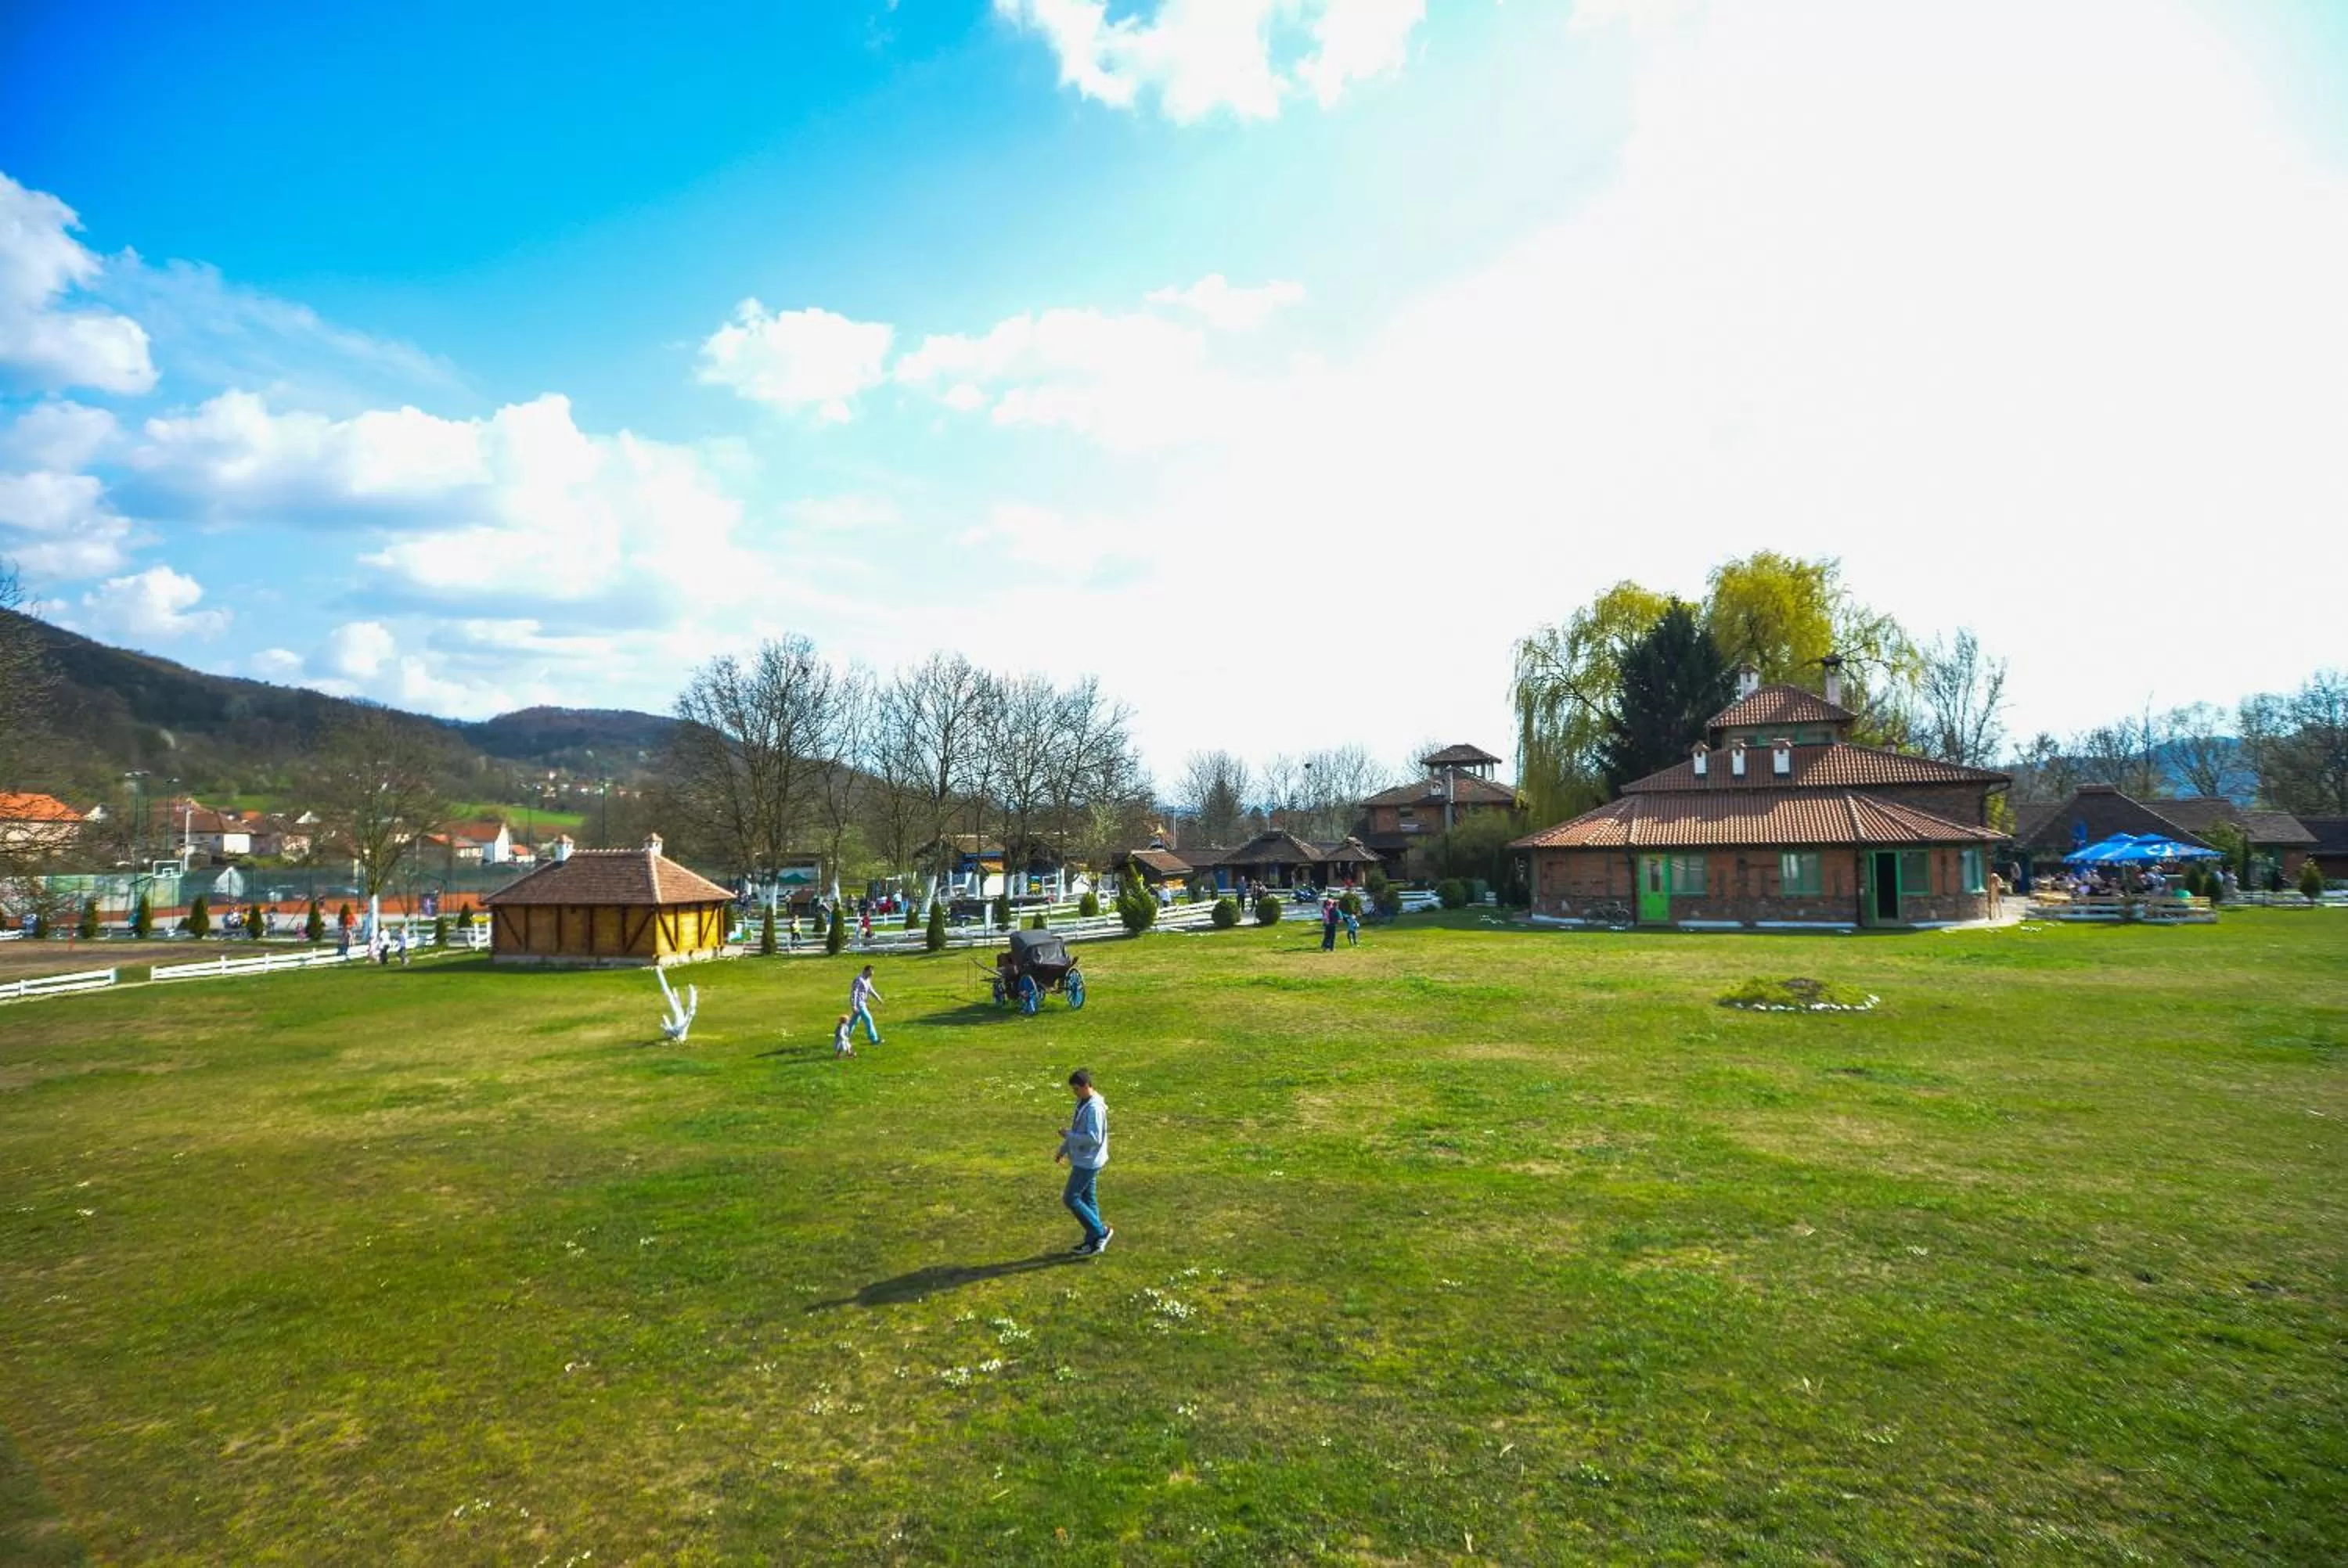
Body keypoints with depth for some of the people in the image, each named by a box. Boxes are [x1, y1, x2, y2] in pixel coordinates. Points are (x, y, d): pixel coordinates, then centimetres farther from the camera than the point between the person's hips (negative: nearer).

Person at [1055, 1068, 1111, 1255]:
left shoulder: (1094, 1108, -23)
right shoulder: (1083, 1103, 8)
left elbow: (1094, 1138, -27)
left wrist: (1069, 1136, -20)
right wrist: (1063, 1150, 19)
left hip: (1088, 1162, -10)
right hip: (1083, 1160, 10)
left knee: (1070, 1198, -5)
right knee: (1087, 1198, 14)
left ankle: (1100, 1232, 3)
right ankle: (1093, 1241, 21)